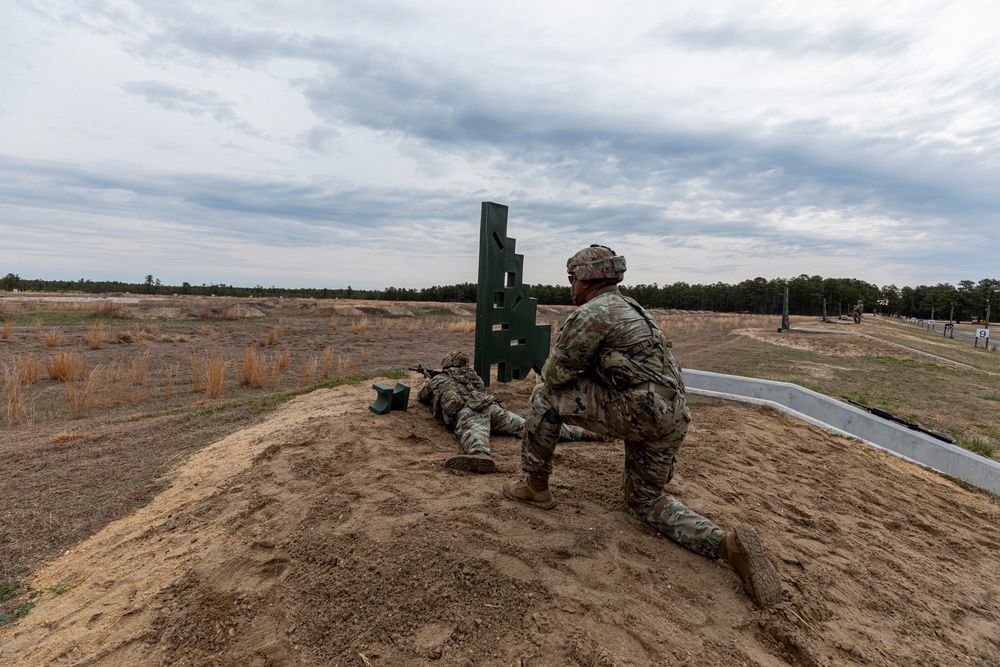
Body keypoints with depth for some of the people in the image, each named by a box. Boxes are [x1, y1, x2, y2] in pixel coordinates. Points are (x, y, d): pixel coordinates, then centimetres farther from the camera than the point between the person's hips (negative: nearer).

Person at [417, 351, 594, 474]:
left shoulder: (439, 379, 27)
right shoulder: (471, 374, 37)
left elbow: (421, 396, 44)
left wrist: (427, 380, 67)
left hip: (466, 412, -4)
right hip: (491, 407, 4)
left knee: (473, 433, -35)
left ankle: (481, 455, -73)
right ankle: (578, 432, -16)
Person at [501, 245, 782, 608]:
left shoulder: (591, 313, -9)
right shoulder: (629, 307, 23)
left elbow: (555, 373, -4)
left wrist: (547, 376, 18)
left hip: (637, 411, -10)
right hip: (672, 419, 10)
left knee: (546, 397, 3)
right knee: (644, 500, 23)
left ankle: (535, 486, 15)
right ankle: (726, 543, 2)